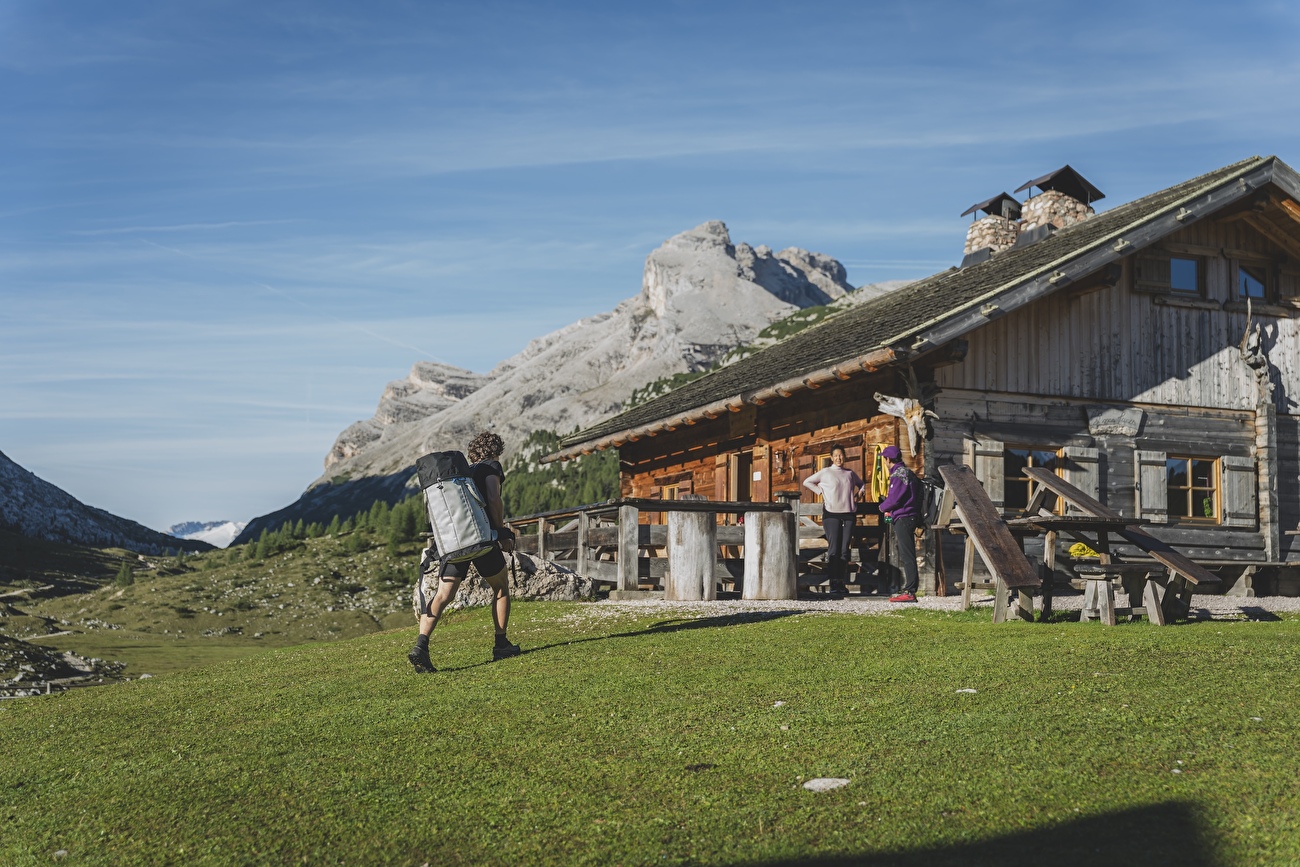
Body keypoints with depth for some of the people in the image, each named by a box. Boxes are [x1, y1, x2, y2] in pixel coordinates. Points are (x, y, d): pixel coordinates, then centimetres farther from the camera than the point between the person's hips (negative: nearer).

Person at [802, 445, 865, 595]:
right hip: (831, 514, -3)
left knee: (844, 549, 2)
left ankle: (842, 583, 4)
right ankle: (833, 583, -10)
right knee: (833, 549, -9)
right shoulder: (825, 472, 6)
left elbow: (862, 484, 32)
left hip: (849, 514, 3)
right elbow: (807, 482, 11)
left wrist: (858, 493, 13)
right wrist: (821, 492, 1)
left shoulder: (850, 473, 15)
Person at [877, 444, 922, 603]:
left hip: (903, 518, -10)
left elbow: (894, 499, -18)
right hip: (909, 517, 10)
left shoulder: (899, 474, -13)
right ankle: (909, 589, 18)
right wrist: (889, 509, 13)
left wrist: (883, 507, 1)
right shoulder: (906, 472, 19)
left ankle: (910, 592, -11)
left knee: (907, 556, -10)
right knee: (906, 555, 13)